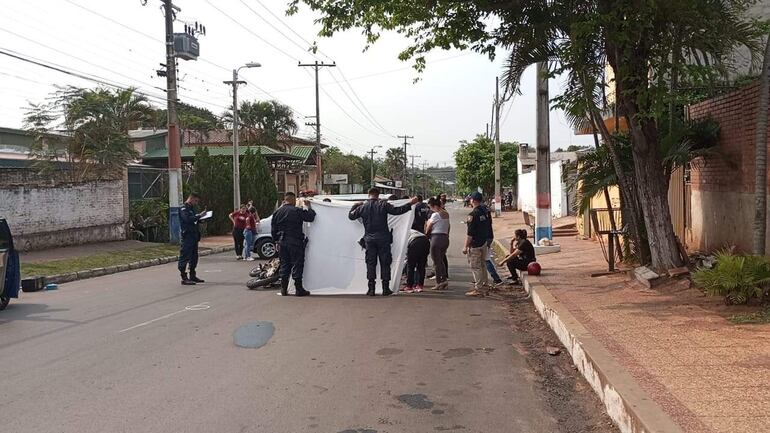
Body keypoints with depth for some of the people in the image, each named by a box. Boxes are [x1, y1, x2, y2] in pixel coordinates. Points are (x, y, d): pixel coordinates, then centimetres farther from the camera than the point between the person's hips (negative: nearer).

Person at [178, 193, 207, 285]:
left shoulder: (191, 208, 22)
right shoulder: (183, 208, -8)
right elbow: (188, 219, -24)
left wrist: (200, 217, 7)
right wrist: (199, 215, -21)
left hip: (194, 236, 10)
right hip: (187, 236, -10)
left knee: (194, 257, 14)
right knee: (185, 257, -7)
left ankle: (192, 276, 23)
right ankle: (184, 278, -7)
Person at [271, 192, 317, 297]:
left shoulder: (277, 212, 8)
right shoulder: (297, 211, -11)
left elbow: (273, 230, 12)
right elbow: (310, 217, -6)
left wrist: (277, 242, 21)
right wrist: (308, 206, 9)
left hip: (282, 243, 6)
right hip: (295, 242, -5)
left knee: (284, 265, 13)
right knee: (297, 264, 0)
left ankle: (284, 289, 15)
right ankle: (298, 289, 1)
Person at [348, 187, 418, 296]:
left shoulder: (362, 207, 2)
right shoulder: (383, 204, -5)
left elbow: (351, 216, 15)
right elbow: (397, 210, -8)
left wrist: (355, 206, 32)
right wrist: (410, 204, 1)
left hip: (369, 239, 2)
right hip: (383, 238, -1)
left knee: (370, 263, 7)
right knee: (385, 263, 6)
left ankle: (371, 289, 3)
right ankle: (386, 288, 7)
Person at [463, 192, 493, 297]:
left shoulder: (473, 214, -20)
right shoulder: (486, 211, 4)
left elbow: (470, 233, -20)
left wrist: (466, 246, -15)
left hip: (475, 244, -8)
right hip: (484, 241, 8)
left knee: (475, 267, -1)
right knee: (482, 265, 18)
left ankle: (478, 289, 1)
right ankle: (484, 286, 25)